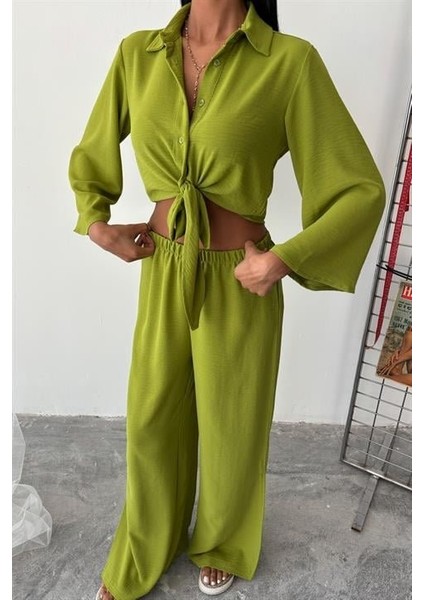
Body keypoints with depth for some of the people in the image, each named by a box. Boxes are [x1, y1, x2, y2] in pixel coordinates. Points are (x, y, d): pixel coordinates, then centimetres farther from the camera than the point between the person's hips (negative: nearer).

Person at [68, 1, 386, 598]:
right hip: (162, 276, 4)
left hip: (239, 285, -3)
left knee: (230, 427, 16)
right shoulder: (137, 54, 0)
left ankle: (223, 545, 50)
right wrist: (96, 223, 0)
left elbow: (362, 189, -10)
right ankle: (143, 551, 49)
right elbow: (89, 157, 15)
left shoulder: (291, 61, -12)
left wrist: (283, 258, -20)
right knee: (152, 421, 18)